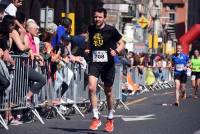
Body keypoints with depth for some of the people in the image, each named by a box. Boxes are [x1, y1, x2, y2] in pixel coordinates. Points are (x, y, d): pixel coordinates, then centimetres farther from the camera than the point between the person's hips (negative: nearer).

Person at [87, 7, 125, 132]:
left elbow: (122, 44, -2)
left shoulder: (111, 30, -7)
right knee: (91, 87, -20)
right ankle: (96, 118, -12)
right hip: (94, 62, 2)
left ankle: (110, 119, 30)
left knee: (108, 92, 10)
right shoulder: (91, 29, 5)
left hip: (108, 63, -2)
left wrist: (116, 51, -20)